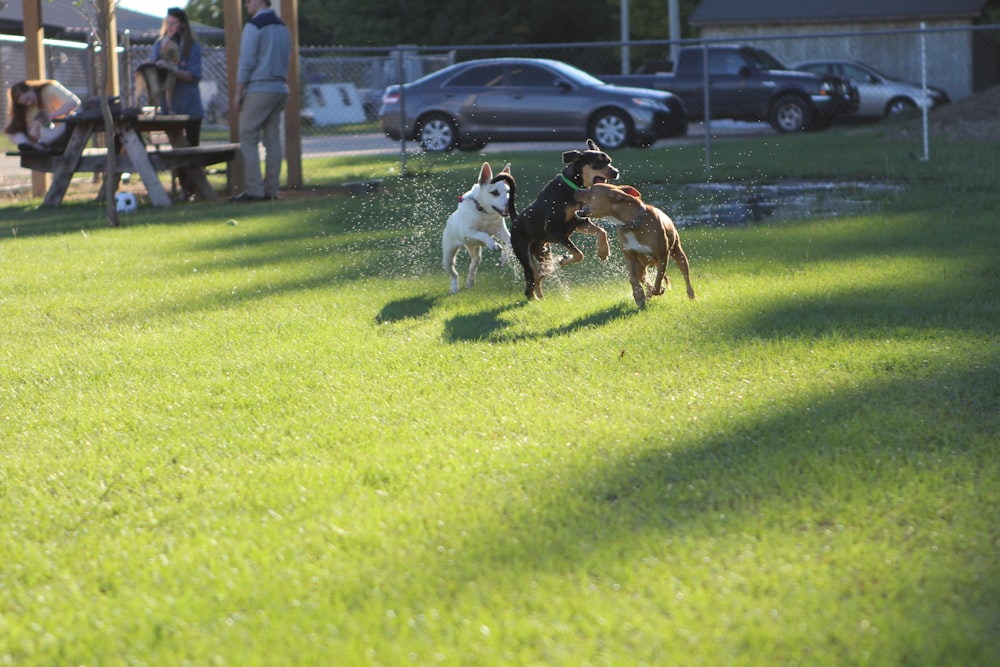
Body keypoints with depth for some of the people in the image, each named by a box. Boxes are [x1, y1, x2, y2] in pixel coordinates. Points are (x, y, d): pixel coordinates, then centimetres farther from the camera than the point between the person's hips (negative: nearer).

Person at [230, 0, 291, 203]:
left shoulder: (254, 26, -10)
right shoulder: (283, 27, 14)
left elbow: (246, 62, -13)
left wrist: (238, 92, -8)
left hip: (258, 89, -7)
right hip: (280, 88, 7)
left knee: (248, 139, -5)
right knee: (273, 139, 7)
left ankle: (254, 189, -12)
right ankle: (271, 189, 5)